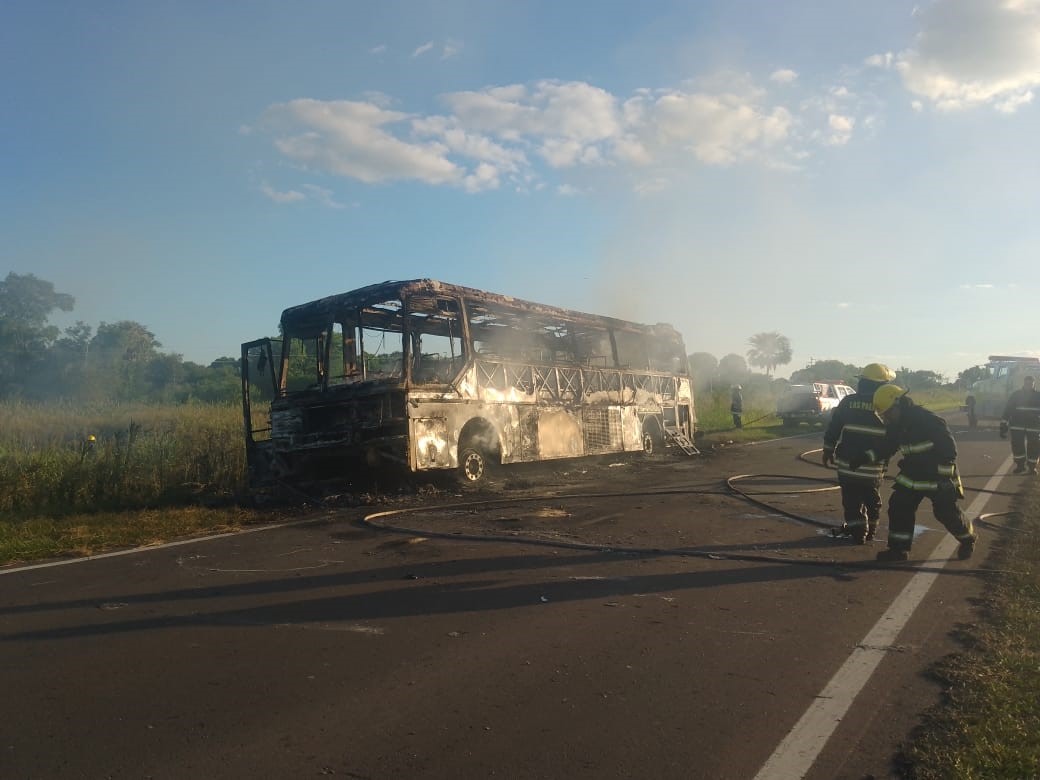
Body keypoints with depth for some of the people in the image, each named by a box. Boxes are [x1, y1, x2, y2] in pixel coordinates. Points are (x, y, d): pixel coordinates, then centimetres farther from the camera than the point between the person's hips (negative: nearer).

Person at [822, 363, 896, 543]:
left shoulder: (848, 402, -3)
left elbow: (832, 429, 0)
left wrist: (828, 451, 10)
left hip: (847, 463, -1)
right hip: (873, 467, 1)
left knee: (852, 499, 9)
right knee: (872, 500, 19)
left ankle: (857, 530, 8)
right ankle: (870, 530, 28)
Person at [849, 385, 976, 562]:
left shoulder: (929, 421, -26)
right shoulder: (895, 425, -2)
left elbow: (949, 449, -23)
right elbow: (887, 447, 8)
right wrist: (865, 457, -7)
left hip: (939, 476, -7)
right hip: (913, 476, 7)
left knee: (947, 513, 3)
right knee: (898, 507, 0)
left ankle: (968, 539, 33)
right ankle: (899, 549, 9)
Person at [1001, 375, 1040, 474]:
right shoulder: (1016, 395, 1)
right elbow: (1007, 411, 0)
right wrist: (1003, 427, -5)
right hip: (1017, 426, 0)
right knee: (1017, 446, 0)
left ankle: (1032, 466, 19)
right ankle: (1020, 465, 17)